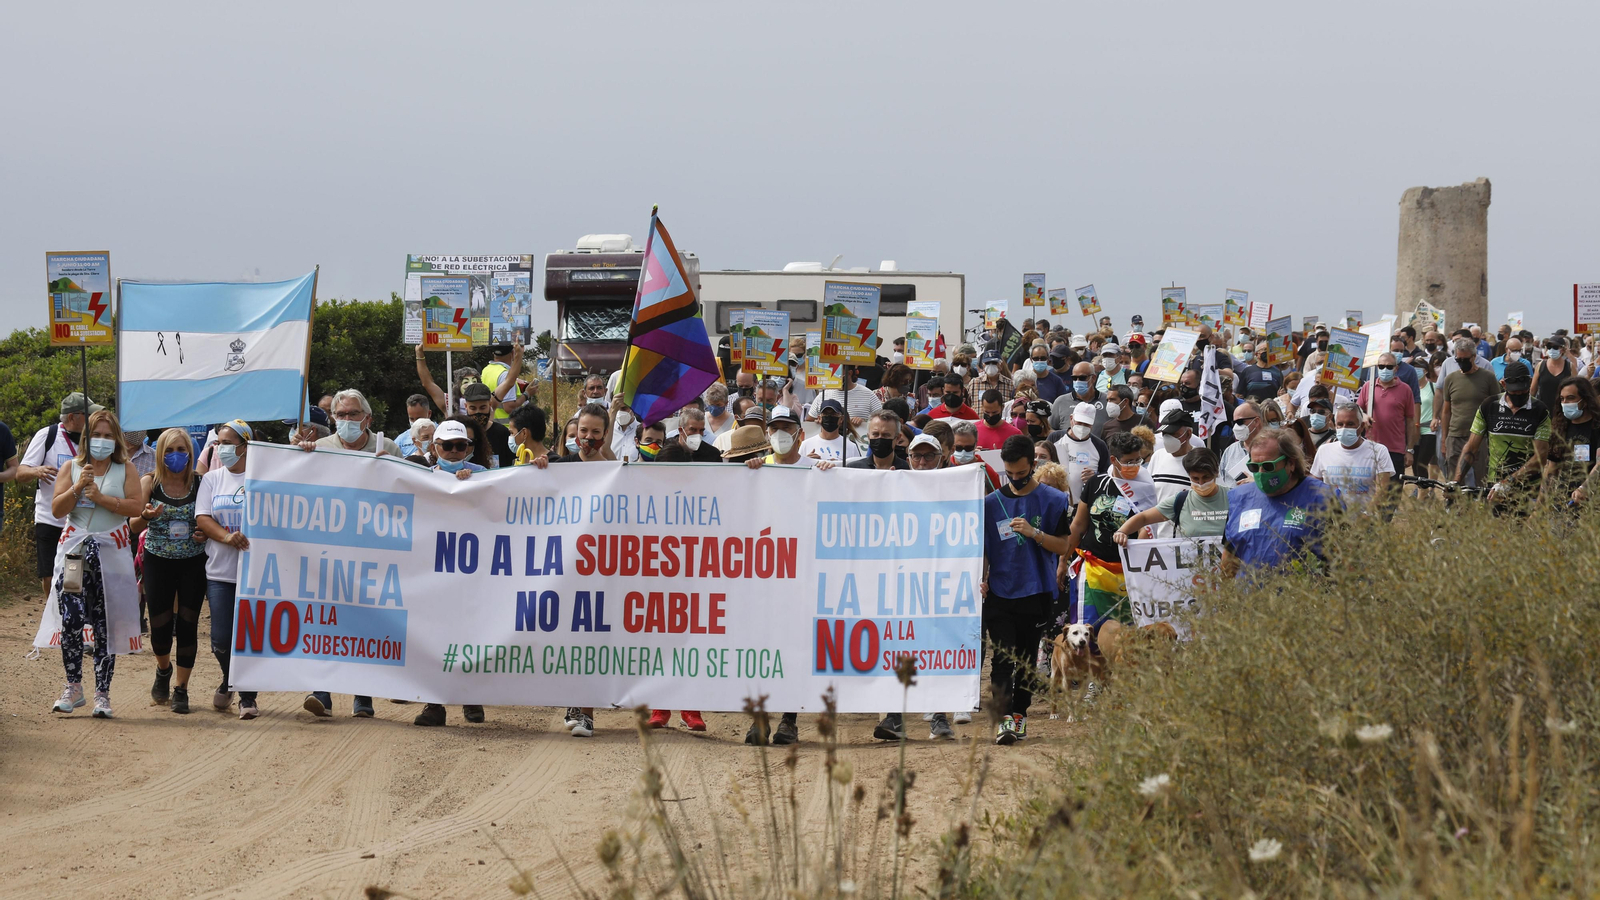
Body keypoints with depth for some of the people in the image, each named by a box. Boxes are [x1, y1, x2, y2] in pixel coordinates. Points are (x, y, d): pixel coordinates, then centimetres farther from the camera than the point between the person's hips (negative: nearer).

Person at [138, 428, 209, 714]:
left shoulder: (201, 484, -1)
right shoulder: (149, 483, -2)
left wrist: (207, 533, -15)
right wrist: (145, 516, -29)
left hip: (193, 563, 0)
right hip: (158, 562, 0)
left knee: (187, 624, -2)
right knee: (160, 626, 1)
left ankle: (180, 688, 11)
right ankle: (163, 669, 34)